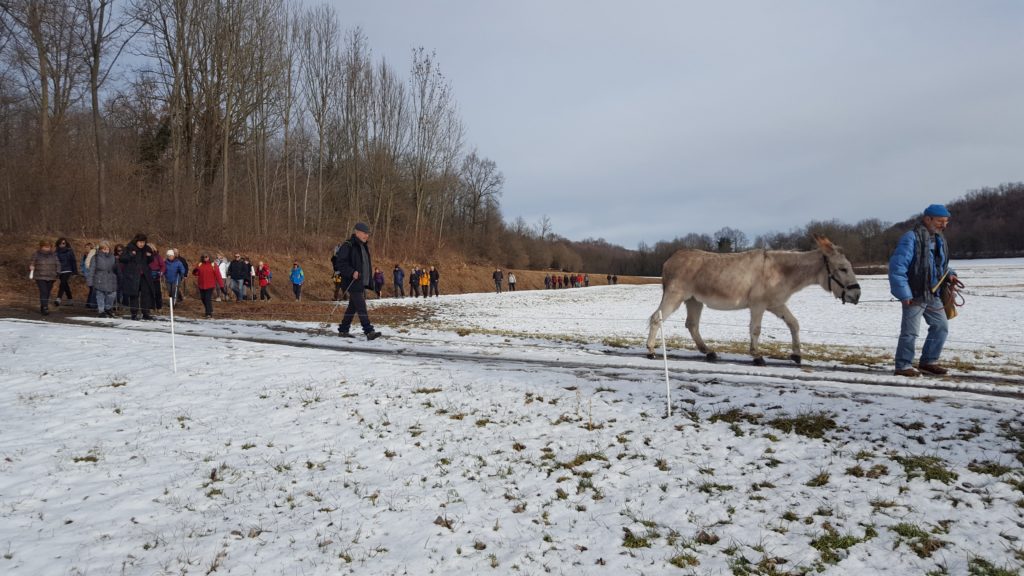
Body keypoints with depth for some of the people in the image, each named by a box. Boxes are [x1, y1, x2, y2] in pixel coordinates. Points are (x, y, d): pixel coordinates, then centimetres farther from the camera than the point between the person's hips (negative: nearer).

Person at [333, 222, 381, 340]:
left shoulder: (364, 247, 18)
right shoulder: (348, 245, -11)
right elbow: (340, 263, -16)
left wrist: (370, 281, 20)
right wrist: (352, 272, -25)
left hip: (362, 282, 10)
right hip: (353, 282, -10)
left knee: (353, 307, 13)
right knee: (361, 307, -13)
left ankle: (343, 330, 21)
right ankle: (369, 331, -16)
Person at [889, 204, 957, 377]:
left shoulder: (939, 239, 12)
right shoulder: (911, 238, -16)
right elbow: (897, 266, -21)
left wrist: (949, 274, 3)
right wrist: (904, 294, -22)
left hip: (932, 294, 9)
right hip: (914, 295, -9)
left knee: (941, 326, 13)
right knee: (910, 331, -4)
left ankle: (929, 361, 26)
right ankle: (903, 366, 7)